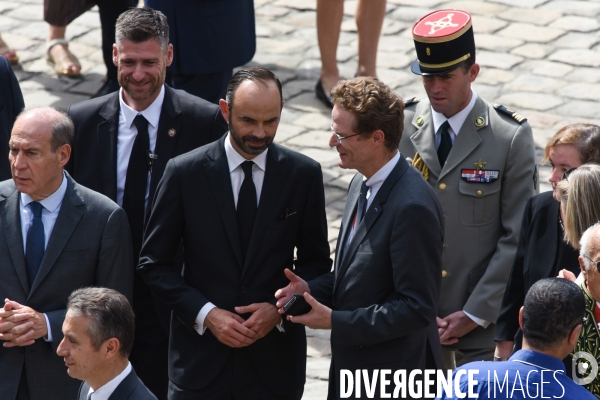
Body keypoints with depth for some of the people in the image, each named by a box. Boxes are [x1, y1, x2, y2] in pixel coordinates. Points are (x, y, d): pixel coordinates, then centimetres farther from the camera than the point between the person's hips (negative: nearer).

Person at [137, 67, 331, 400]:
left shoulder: (304, 174, 0)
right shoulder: (184, 172, -4)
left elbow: (316, 263, 7)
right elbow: (154, 263, 0)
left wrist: (280, 308, -9)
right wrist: (205, 313, -11)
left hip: (274, 358, 1)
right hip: (200, 356, -1)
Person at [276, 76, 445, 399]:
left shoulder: (412, 207, -24)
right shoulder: (362, 185, 6)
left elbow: (417, 308, -23)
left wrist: (335, 321, -21)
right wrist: (313, 289, -1)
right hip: (352, 365, 9)